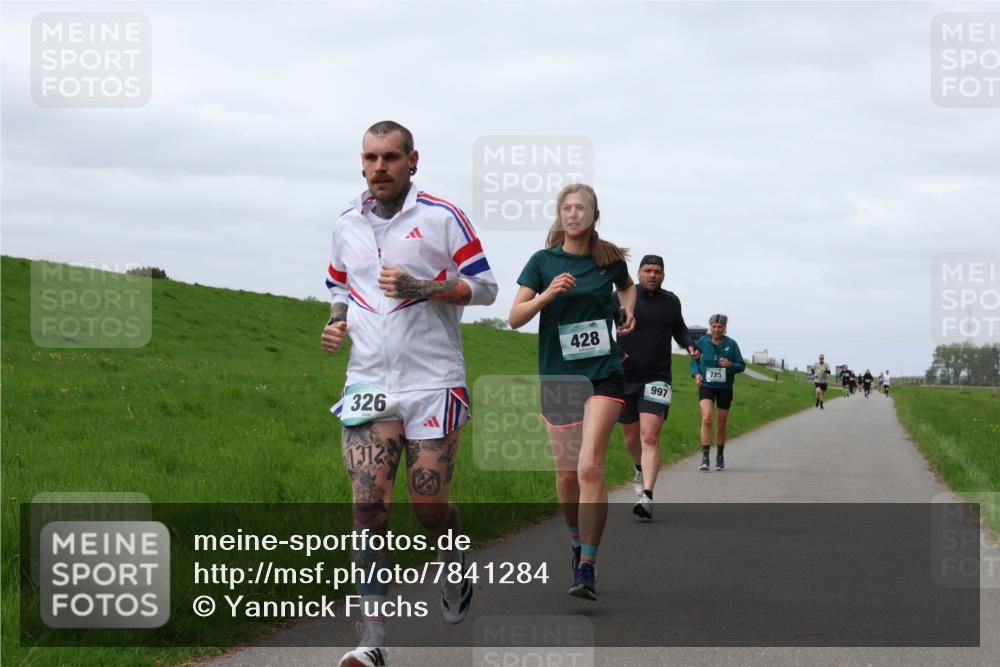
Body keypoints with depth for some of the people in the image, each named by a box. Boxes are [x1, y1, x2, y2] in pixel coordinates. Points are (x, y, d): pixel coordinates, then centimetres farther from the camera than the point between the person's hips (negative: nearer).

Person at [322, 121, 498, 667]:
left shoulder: (442, 217, -2)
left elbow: (484, 286, -2)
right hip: (368, 382, 3)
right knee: (368, 504, -10)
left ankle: (454, 562, 35)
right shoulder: (346, 226, 11)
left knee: (429, 505, -1)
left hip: (433, 384, -3)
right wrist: (337, 324, 4)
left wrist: (418, 287, -15)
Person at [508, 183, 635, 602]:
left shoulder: (609, 260, 3)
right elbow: (515, 318, -5)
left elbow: (627, 287, 27)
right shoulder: (543, 262, 1)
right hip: (557, 376, 1)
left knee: (589, 467, -15)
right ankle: (577, 541, 33)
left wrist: (628, 311, 7)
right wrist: (547, 295, -21)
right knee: (566, 472, 6)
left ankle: (587, 568, -16)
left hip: (603, 375, -1)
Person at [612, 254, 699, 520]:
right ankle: (641, 469, 48)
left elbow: (679, 328, 26)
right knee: (632, 437, 14)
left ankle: (647, 497, -23)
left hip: (657, 378, 0)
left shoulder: (671, 301, 7)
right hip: (625, 377, 0)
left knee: (650, 437, -16)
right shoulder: (622, 298, -2)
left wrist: (689, 345, 7)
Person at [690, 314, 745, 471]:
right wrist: (696, 373, -8)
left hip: (725, 388, 1)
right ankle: (705, 458, -21)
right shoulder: (702, 342, -3)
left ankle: (720, 457, 29)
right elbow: (694, 360, 11)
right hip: (706, 386, -1)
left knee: (721, 424, 10)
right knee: (706, 418, -21)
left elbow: (742, 366, -1)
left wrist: (730, 365, -21)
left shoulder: (731, 344, -4)